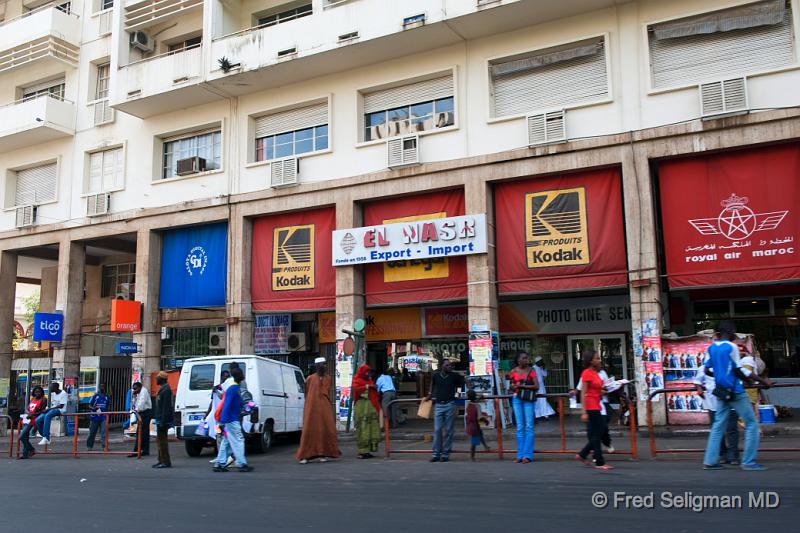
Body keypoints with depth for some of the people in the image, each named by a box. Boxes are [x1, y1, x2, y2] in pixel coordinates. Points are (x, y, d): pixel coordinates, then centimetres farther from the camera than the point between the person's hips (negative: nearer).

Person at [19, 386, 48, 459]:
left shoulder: (43, 399, -3)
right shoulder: (32, 399, 17)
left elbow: (42, 411, -10)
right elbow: (26, 409, 15)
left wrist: (33, 414, -20)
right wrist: (28, 413, -8)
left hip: (34, 420, -8)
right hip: (27, 420, 8)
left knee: (22, 437, -13)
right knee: (25, 438, 10)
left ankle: (31, 449, 1)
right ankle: (25, 454, 19)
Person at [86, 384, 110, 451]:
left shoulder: (107, 397, 8)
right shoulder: (95, 396, 0)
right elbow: (89, 406, 0)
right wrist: (93, 408, -21)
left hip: (103, 417, 1)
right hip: (95, 417, -1)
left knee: (104, 431, -10)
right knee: (92, 432, 10)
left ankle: (104, 446, -10)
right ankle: (89, 446, 24)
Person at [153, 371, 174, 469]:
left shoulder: (165, 390, -17)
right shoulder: (163, 389, 16)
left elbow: (166, 408, -23)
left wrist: (163, 422, -25)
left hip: (163, 420, -11)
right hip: (160, 420, 11)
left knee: (162, 440, -9)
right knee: (160, 440, 15)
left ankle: (166, 462, -6)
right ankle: (162, 461, 22)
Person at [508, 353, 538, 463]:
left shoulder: (531, 370, 0)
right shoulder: (513, 372, 7)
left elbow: (536, 386, -7)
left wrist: (523, 386, -14)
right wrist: (513, 387, -6)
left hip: (528, 399, -3)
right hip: (516, 399, 3)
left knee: (529, 426, -5)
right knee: (520, 427, 5)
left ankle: (527, 455, -3)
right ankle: (520, 455, 9)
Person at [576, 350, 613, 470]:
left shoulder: (595, 372, 13)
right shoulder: (587, 373, -13)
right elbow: (583, 393, -17)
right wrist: (584, 412, -21)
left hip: (596, 406, 9)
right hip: (590, 407, -9)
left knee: (602, 430, 11)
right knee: (596, 434, -3)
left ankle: (582, 455, 19)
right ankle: (599, 463, 5)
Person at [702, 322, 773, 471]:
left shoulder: (711, 348, 10)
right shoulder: (731, 347, -9)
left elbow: (707, 369, 12)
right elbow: (739, 371, -11)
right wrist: (762, 381, -8)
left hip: (721, 392, 7)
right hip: (735, 392, -7)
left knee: (718, 425, 9)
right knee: (751, 424, 2)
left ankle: (710, 461, 6)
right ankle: (748, 462, 0)